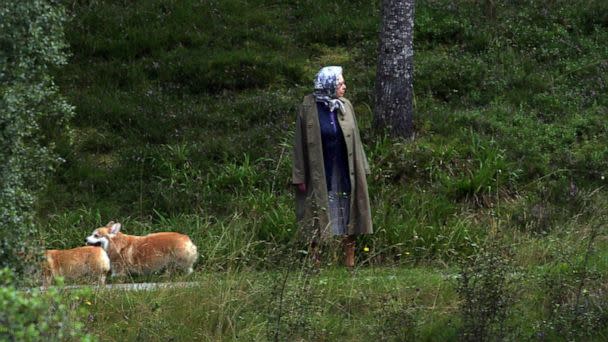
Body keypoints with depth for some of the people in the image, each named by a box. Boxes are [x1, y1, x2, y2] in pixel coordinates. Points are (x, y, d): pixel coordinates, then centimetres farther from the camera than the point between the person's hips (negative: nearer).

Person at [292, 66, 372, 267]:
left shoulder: (345, 106, 4)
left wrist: (361, 169, 8)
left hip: (345, 172, 4)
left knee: (348, 219, 6)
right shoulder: (308, 108, -8)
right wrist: (300, 177, -9)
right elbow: (301, 143, -7)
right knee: (318, 220, 2)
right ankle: (315, 262, 10)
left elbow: (355, 140, 10)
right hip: (319, 173, -4)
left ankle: (350, 261, 12)